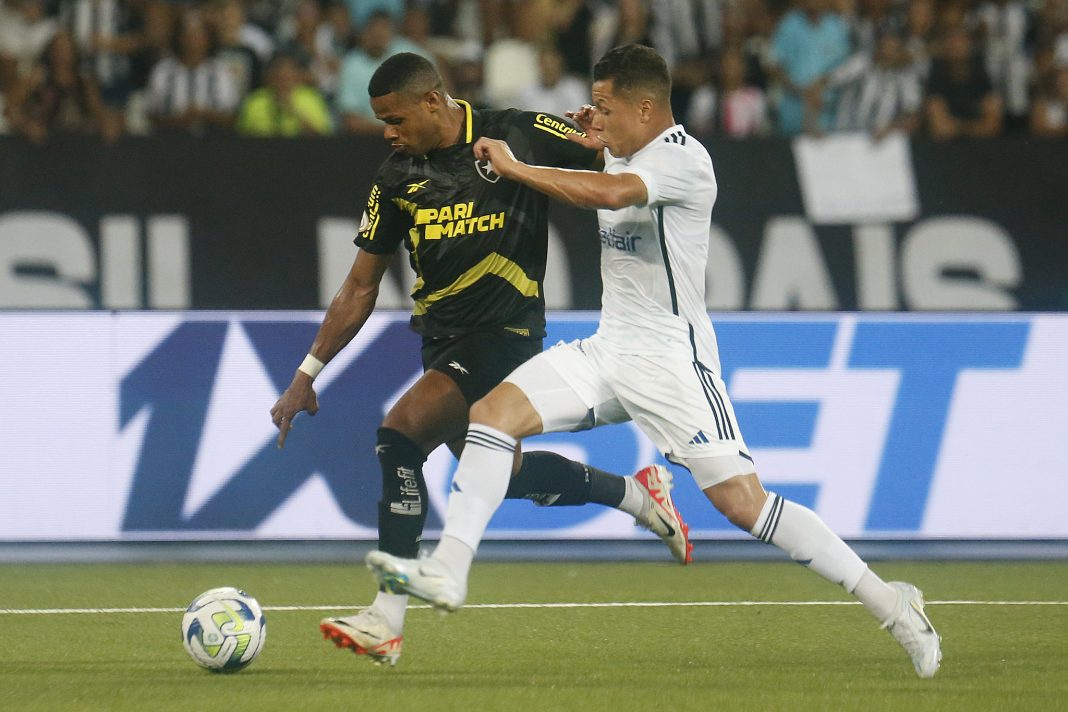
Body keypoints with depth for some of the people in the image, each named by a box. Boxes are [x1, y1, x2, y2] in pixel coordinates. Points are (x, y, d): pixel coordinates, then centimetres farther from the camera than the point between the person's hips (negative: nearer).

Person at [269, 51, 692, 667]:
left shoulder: (518, 136, -8)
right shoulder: (398, 178, 6)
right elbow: (360, 289, 12)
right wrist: (306, 376, 9)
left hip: (504, 331, -7)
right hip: (443, 338, 7)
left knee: (399, 436, -23)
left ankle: (388, 619, -20)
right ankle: (637, 493, 37)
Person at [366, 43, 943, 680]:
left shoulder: (681, 160, -17)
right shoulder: (624, 154, 11)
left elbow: (610, 194, -36)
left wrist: (514, 167, -25)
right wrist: (591, 141, 15)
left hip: (672, 359, -8)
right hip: (607, 351, 9)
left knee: (742, 500, -15)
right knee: (493, 412, -10)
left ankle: (889, 602, -6)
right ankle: (447, 571, -13)